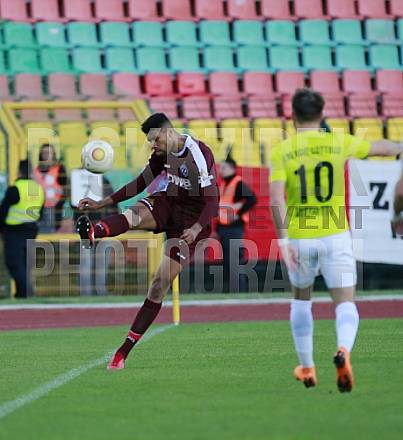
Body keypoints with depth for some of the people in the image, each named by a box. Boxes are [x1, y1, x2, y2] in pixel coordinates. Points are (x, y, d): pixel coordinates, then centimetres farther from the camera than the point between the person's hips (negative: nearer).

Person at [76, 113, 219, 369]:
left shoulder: (199, 154, -20)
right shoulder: (163, 152, 3)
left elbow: (212, 201, -21)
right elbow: (141, 183, 14)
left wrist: (197, 229, -35)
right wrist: (102, 203, 9)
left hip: (191, 220, -6)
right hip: (168, 205, 6)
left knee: (161, 283, -11)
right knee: (134, 215, -30)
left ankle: (125, 350, -9)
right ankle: (93, 233, -64)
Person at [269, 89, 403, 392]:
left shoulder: (282, 151, -3)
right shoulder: (339, 143, 0)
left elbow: (276, 199, -15)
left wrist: (284, 240, -13)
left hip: (300, 239, 1)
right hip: (335, 236, -1)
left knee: (301, 300, 23)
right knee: (345, 303, 0)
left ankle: (307, 368, 29)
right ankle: (344, 351, -31)